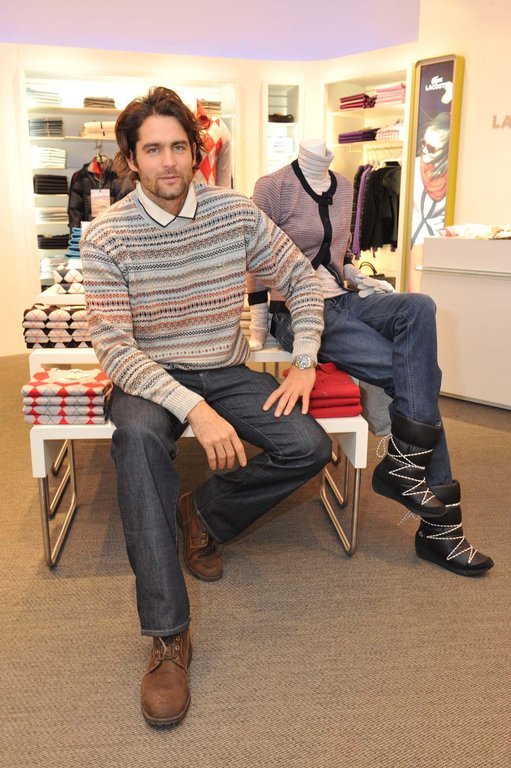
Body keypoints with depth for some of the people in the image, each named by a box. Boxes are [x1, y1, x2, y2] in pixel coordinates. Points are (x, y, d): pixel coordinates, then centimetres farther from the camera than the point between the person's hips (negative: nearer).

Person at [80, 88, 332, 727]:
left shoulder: (235, 212, -3)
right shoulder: (107, 236, -11)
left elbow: (301, 279, 6)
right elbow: (113, 347, -18)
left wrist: (304, 364, -7)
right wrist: (195, 410, -31)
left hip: (227, 371, 3)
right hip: (149, 377, -2)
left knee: (310, 447, -19)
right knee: (137, 437, -37)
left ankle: (203, 513, 8)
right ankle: (168, 635, -27)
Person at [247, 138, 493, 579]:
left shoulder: (343, 186, 15)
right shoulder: (274, 187, -6)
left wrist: (362, 281, 7)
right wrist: (258, 327, -5)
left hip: (342, 302, 6)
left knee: (419, 307, -25)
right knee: (419, 372, -19)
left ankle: (405, 463, -21)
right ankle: (438, 524, -11)